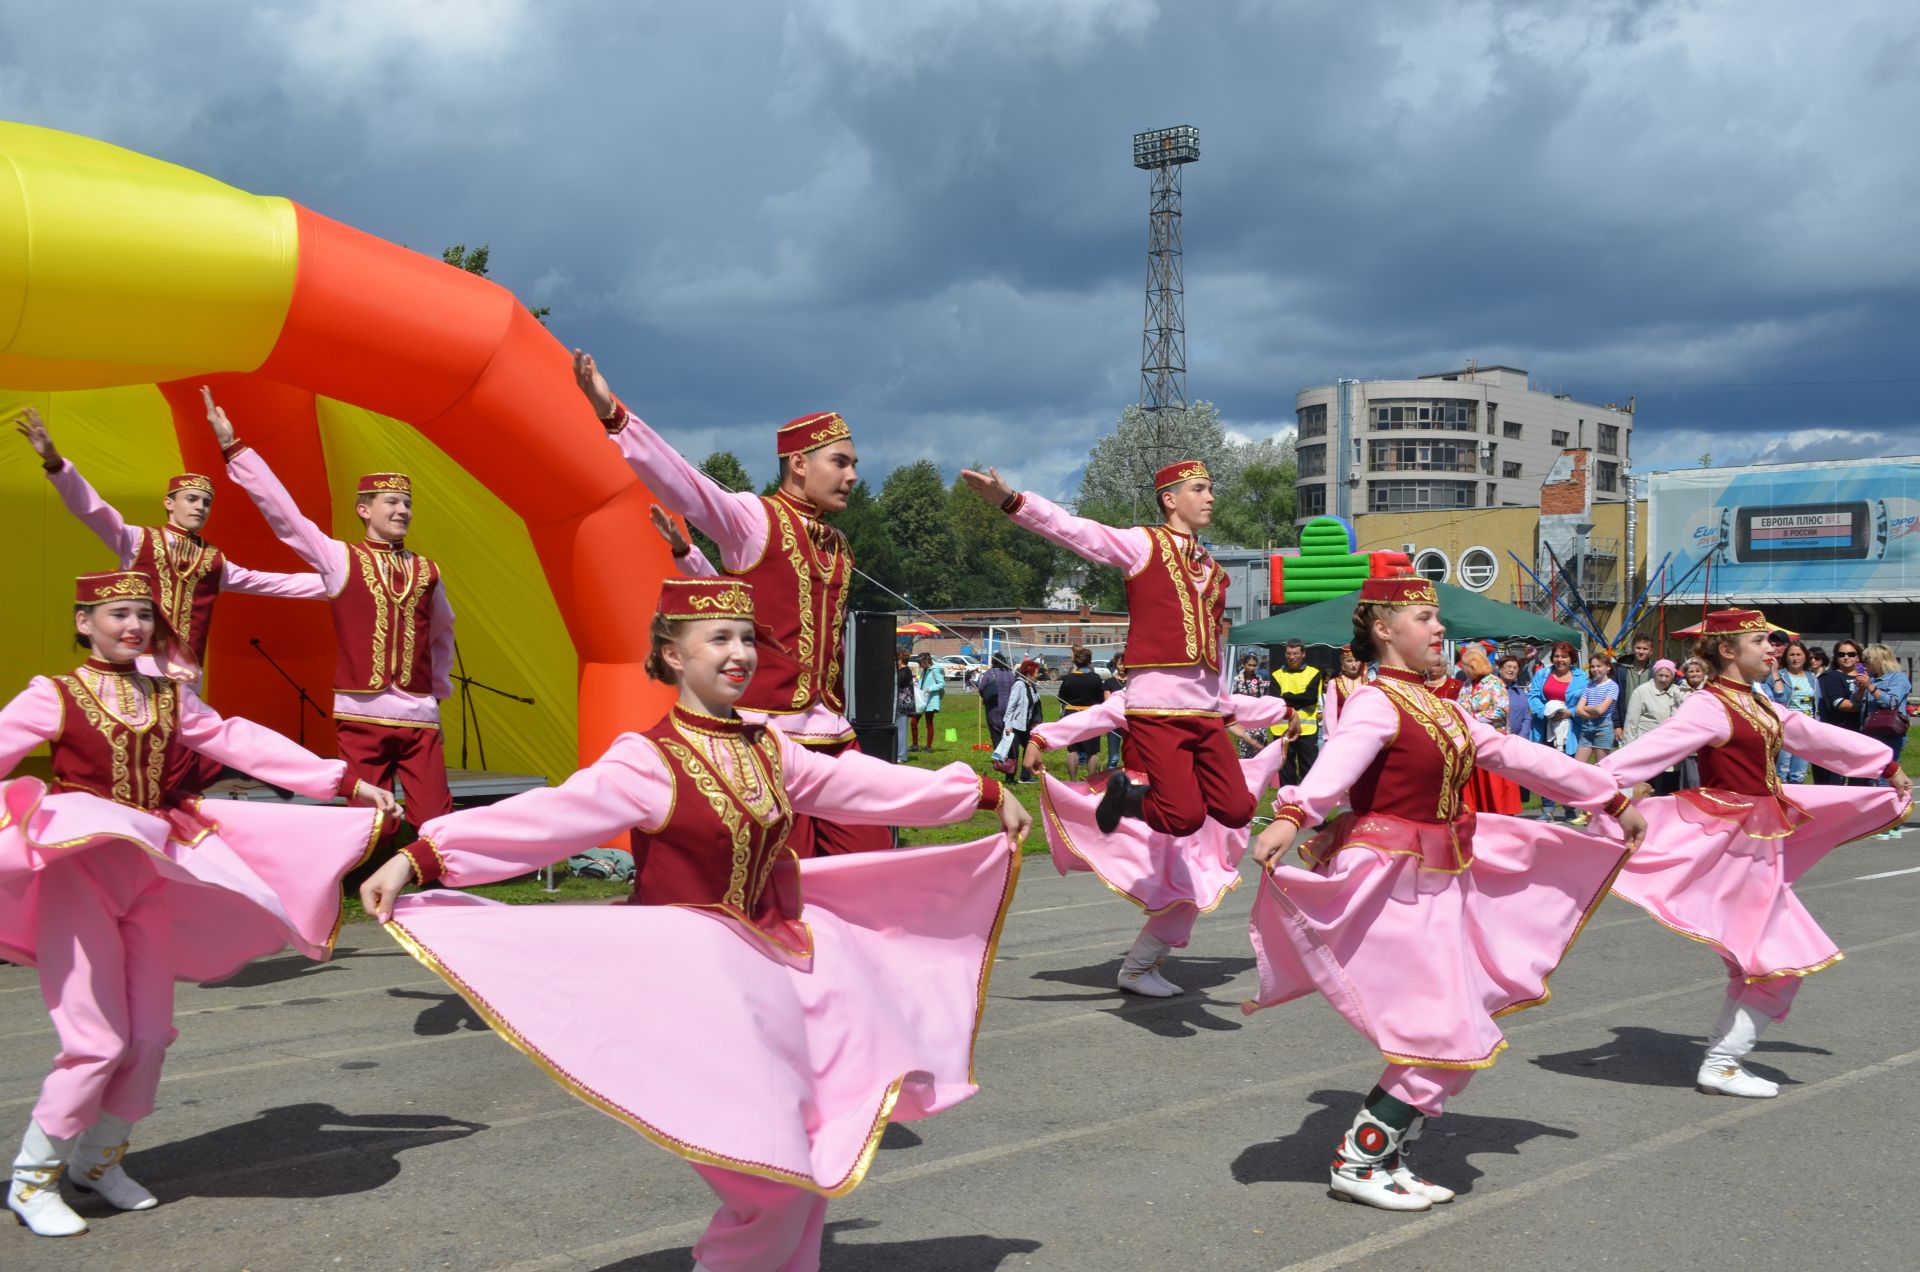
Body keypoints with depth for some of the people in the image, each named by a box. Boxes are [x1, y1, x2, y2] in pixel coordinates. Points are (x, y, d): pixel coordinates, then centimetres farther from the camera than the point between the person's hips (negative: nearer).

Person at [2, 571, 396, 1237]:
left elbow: (243, 743, 6)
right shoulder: (56, 696, -3)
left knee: (150, 1035, 5)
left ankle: (99, 1159, 25)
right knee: (98, 1040, -9)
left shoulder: (170, 697, 10)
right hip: (80, 877, -5)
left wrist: (345, 781, 0)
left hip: (152, 877, 5)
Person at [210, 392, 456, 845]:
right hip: (361, 716, -2)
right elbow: (280, 508, -2)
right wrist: (233, 447, -6)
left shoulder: (426, 571, 10)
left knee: (436, 821, -2)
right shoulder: (340, 558, 3)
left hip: (419, 717, 2)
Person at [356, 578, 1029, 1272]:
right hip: (699, 979, -6)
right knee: (766, 1180, -6)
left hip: (778, 970, 6)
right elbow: (541, 819, -23)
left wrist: (988, 793, 22)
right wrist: (416, 858, -34)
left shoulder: (769, 749, 6)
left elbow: (866, 785, 16)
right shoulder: (649, 760, -13)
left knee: (806, 1167, 11)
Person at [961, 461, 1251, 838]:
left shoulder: (1213, 571, 19)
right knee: (1185, 818, -13)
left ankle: (1144, 782, 22)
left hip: (1206, 712, 6)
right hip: (1158, 708, -6)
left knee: (1237, 812, 0)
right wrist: (1012, 501, -25)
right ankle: (1128, 791, 19)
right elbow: (1077, 531, -12)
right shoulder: (1144, 544, 1)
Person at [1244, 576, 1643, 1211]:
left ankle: (1390, 1159, 20)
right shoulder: (1376, 704, -13)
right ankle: (1356, 1164, 1)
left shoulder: (1440, 709, 15)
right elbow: (1338, 760, -34)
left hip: (1437, 884, 9)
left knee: (1453, 1038, 10)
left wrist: (1613, 800, 25)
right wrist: (1291, 814, -54)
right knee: (1447, 1038, -9)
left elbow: (1518, 754, 20)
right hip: (1387, 887, -9)